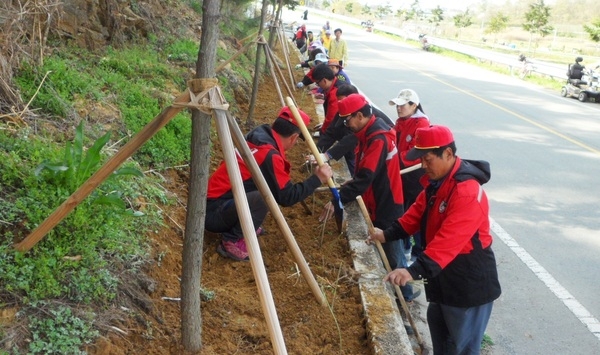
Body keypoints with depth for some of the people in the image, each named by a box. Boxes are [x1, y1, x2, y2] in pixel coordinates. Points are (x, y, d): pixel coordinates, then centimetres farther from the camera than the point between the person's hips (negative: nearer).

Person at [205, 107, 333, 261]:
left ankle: (239, 227, 14)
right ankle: (232, 242, -11)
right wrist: (317, 178, -10)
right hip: (213, 212, -9)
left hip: (216, 200, 9)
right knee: (263, 197, -30)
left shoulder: (258, 137, 6)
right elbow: (287, 197, -17)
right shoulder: (269, 155, -21)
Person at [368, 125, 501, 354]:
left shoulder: (467, 192, -30)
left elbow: (448, 240, -40)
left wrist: (415, 271, -48)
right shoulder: (436, 181, 2)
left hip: (469, 285, -10)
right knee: (438, 325, 28)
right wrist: (388, 234, -4)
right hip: (443, 277, 10)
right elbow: (418, 213, 9)